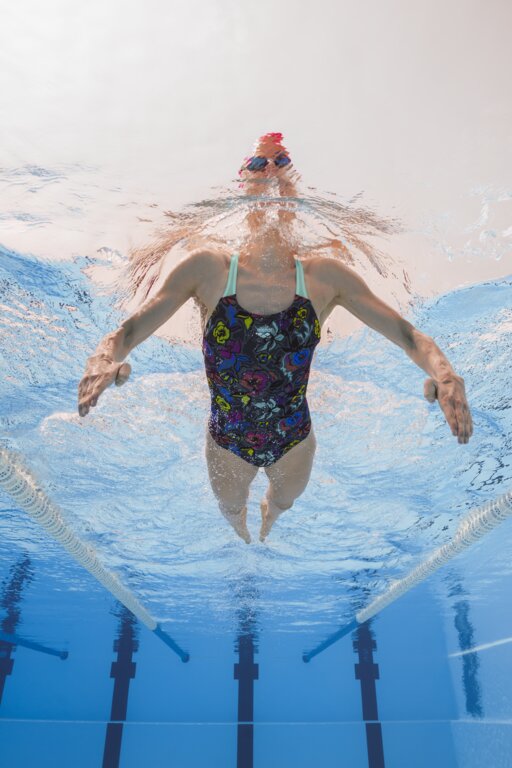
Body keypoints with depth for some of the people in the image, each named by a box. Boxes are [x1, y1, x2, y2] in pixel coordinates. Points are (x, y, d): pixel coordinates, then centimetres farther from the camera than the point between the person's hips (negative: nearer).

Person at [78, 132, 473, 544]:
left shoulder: (324, 277, -18)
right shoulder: (208, 269, -21)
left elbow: (409, 336, -17)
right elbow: (125, 333, -20)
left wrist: (443, 372, -38)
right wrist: (103, 360, -43)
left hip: (294, 440, 1)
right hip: (226, 442, -1)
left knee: (284, 502, 35)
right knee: (230, 509, 32)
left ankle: (270, 514, 74)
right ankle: (241, 525, 72)